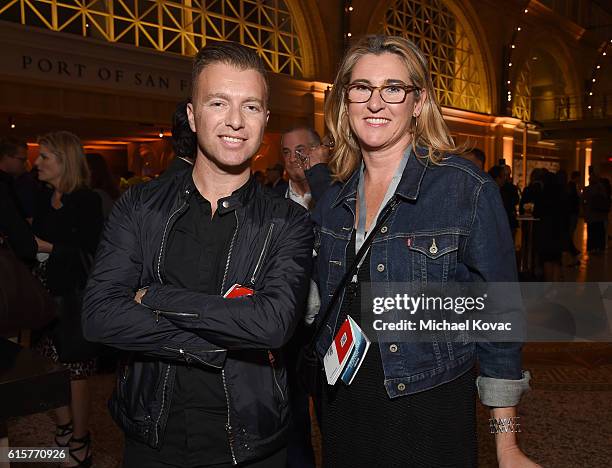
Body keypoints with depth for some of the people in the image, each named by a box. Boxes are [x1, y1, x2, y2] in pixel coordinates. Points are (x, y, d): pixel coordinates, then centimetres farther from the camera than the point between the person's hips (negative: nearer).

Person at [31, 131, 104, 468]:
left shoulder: (86, 201, -13)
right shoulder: (44, 199, 10)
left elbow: (91, 252, -17)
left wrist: (50, 246, -18)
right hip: (47, 293, 7)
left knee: (76, 371, 3)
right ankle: (64, 430, 32)